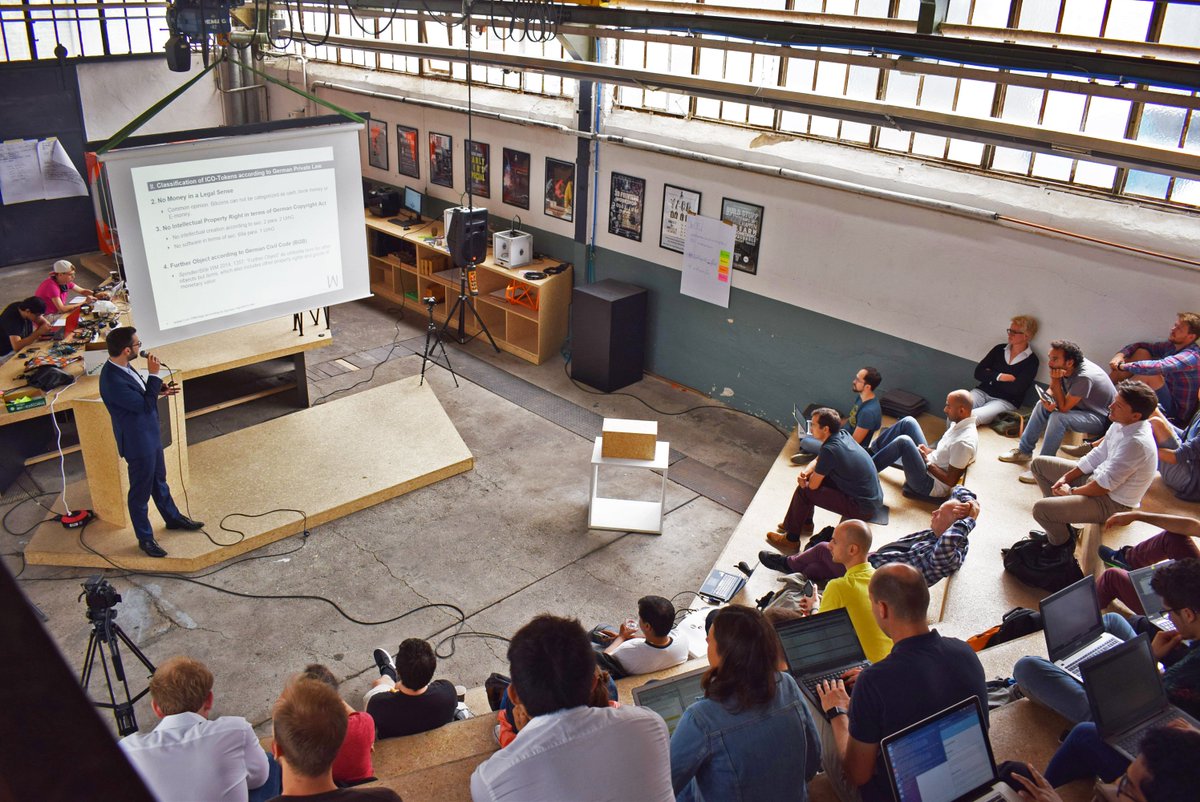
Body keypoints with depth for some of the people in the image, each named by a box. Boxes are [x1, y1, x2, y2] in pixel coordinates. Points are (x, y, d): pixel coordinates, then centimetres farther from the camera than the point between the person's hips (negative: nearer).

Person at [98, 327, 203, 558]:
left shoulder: (122, 367, -4)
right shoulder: (112, 381, -33)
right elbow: (145, 405, -27)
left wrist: (159, 390, -1)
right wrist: (154, 375, -27)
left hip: (150, 434, 9)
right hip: (138, 442, -9)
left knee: (159, 480, 27)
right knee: (141, 491, 10)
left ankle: (173, 517, 47)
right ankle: (145, 538, 27)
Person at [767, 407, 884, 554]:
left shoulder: (829, 450, -26)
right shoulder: (843, 434, 1)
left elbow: (813, 485, -15)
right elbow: (818, 461, 15)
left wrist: (805, 480, 8)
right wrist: (806, 472, -5)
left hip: (863, 508, -9)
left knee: (804, 491, -7)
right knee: (812, 475, 15)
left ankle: (791, 539, 8)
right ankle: (805, 523, 29)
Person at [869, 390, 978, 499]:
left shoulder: (964, 442, -28)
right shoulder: (960, 424, 1)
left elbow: (951, 481, -24)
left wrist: (927, 462, -15)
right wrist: (929, 451, 0)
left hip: (931, 484, -10)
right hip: (928, 468, 10)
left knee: (904, 441, -27)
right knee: (908, 422, 2)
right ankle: (871, 451, 13)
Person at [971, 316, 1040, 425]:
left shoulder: (1031, 361, -2)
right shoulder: (1000, 349, 11)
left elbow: (1016, 389, -12)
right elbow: (978, 373, 4)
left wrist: (990, 376, -3)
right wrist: (1000, 377, -10)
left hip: (1005, 401, -4)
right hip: (982, 391, 4)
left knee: (973, 417, -35)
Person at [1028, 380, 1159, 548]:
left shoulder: (1136, 443, -32)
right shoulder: (1121, 424, -4)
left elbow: (1104, 486, -26)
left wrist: (1072, 491, -11)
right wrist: (1066, 477, 2)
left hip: (1112, 502, -10)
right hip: (1097, 478, 10)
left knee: (1041, 509, -24)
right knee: (1039, 464, 13)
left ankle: (1062, 543, 10)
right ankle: (1059, 526, 18)